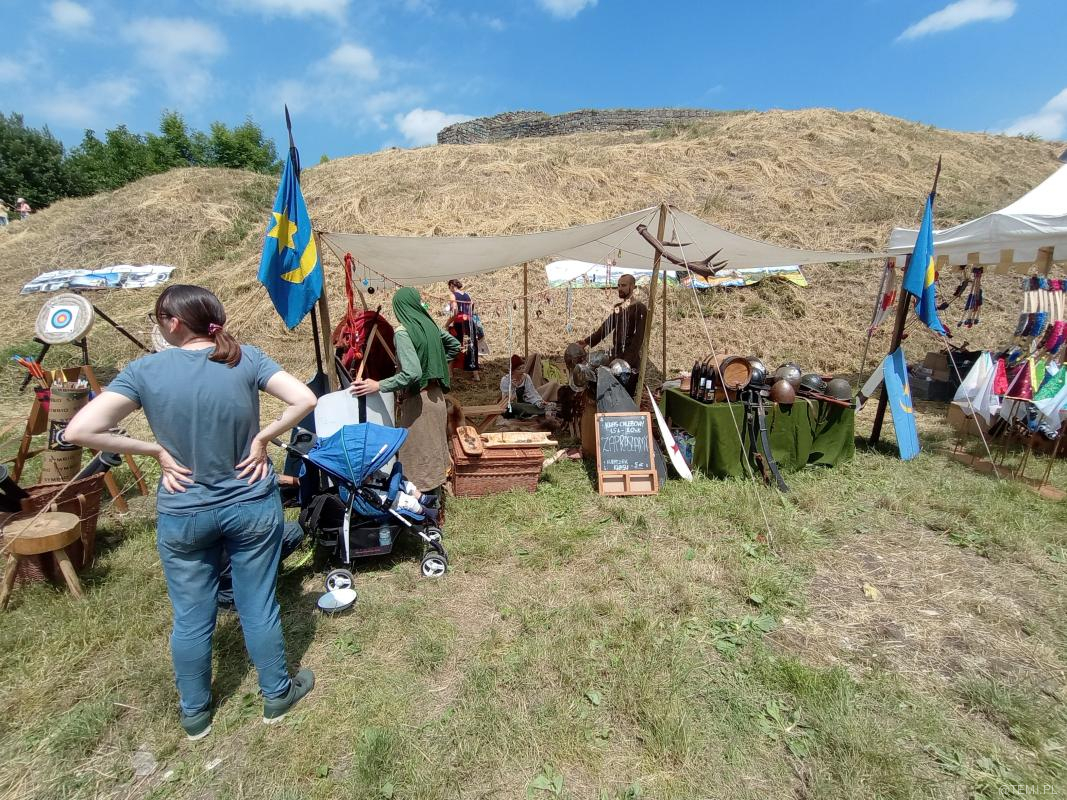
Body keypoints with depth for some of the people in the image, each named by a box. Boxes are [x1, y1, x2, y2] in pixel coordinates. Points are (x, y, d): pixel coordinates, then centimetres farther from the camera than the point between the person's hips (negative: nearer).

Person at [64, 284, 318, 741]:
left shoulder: (145, 370, -11)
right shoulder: (245, 358, -11)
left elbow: (79, 431, -16)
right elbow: (305, 400, -19)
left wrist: (156, 451, -6)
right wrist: (262, 439, -8)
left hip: (183, 516, 0)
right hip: (252, 507, 0)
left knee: (191, 619, 20)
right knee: (259, 608, 16)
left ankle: (194, 713, 42)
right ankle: (276, 695, 36)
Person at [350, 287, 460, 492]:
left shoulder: (403, 331, -16)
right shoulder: (429, 325, 4)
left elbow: (412, 373, -25)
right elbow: (454, 345, 20)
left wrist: (378, 386, -20)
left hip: (418, 400, -7)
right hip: (436, 396, 7)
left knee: (417, 454, 2)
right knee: (433, 447, 16)